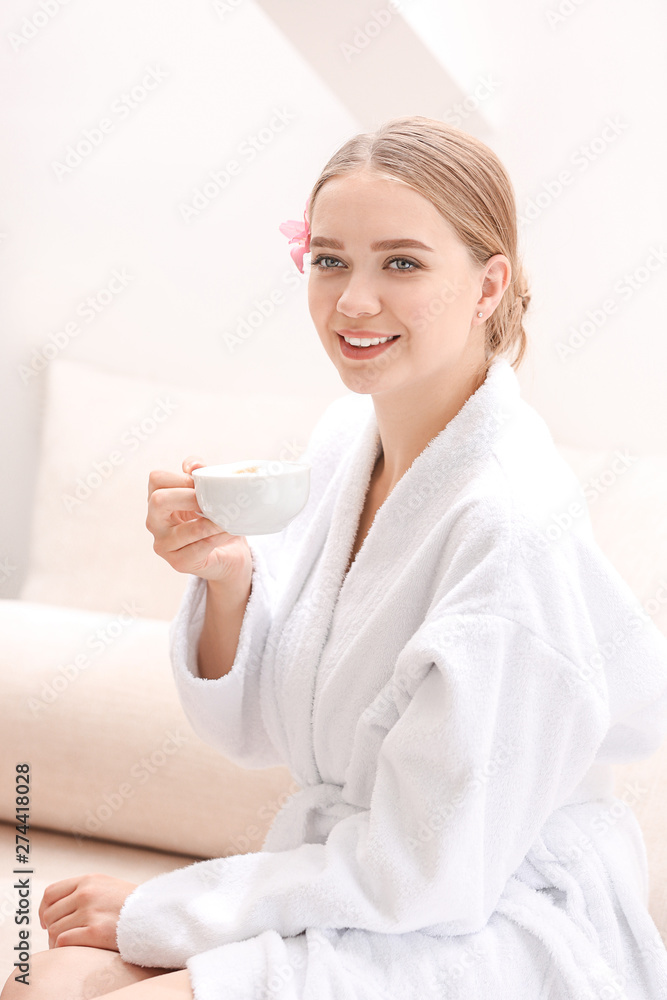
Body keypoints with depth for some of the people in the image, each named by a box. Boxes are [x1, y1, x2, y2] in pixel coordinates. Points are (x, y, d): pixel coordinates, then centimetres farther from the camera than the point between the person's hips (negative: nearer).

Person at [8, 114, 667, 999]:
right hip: (349, 887, 6)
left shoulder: (515, 525, -24)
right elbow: (259, 733, 6)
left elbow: (419, 876, -20)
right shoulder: (345, 435, -1)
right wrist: (226, 577, -14)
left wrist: (155, 911, -11)